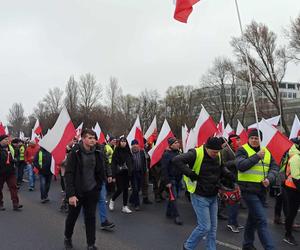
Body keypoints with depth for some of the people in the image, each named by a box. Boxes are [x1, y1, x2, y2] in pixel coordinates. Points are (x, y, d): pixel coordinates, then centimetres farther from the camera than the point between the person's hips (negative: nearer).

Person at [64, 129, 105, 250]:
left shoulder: (97, 153, 0)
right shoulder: (75, 152, -14)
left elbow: (100, 173, 9)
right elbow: (69, 174, -15)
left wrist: (98, 188, 5)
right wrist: (71, 194, -19)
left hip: (91, 192, 3)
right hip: (77, 192, -2)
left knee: (91, 218, 6)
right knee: (72, 216, 15)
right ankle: (67, 238, 39)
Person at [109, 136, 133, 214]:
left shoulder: (128, 151, 8)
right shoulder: (116, 151, -6)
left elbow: (130, 163, 13)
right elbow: (113, 163, -9)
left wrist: (130, 172, 2)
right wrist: (113, 175, -16)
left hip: (126, 173, 5)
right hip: (119, 173, -4)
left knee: (125, 189, 6)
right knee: (120, 189, -6)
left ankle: (125, 207, 14)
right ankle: (112, 200, 21)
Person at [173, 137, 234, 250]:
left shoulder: (218, 156, 2)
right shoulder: (196, 154, -19)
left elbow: (221, 168, 22)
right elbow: (177, 160, -26)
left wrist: (228, 174, 1)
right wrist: (191, 174, -26)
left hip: (213, 197, 7)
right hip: (200, 197, -7)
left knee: (213, 228, 11)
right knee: (205, 227, -3)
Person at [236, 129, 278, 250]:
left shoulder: (266, 152, 12)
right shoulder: (242, 150, -5)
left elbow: (274, 167, 10)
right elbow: (241, 166, -20)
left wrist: (269, 178, -9)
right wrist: (257, 156, -21)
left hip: (262, 189, 7)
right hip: (249, 189, -7)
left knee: (253, 218, 19)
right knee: (262, 220, -12)